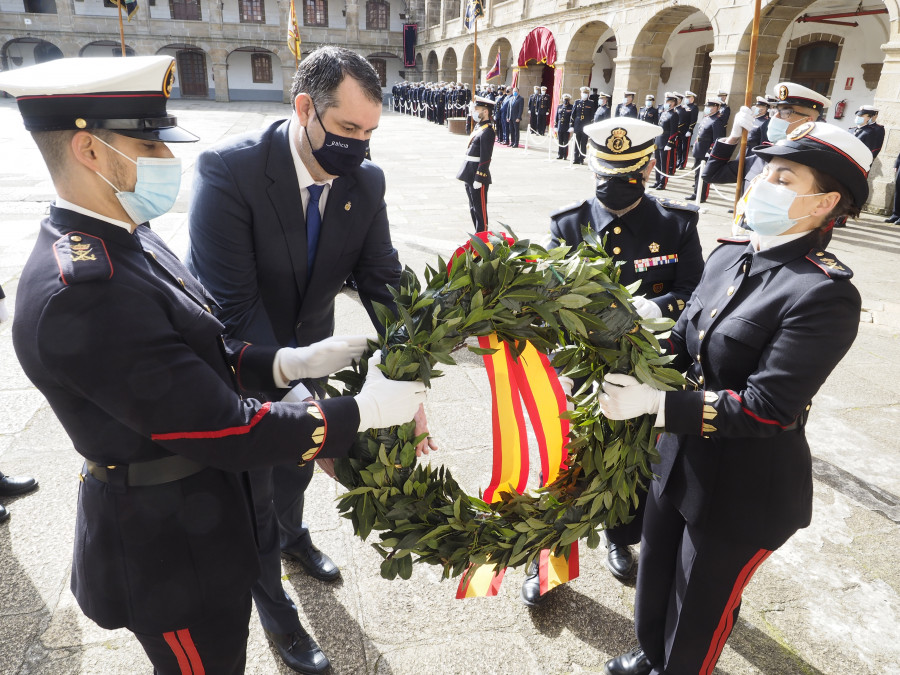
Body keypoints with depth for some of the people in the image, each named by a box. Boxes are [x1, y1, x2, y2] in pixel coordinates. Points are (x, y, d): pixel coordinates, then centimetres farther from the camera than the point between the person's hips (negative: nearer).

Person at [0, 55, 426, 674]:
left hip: (202, 515, 9)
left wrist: (295, 362, -10)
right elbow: (226, 429, -31)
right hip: (171, 552, -9)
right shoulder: (82, 291, -32)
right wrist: (364, 411, -23)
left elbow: (201, 357, 3)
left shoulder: (123, 241, 0)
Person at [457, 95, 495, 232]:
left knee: (480, 210, -2)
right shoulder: (479, 127, 13)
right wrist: (468, 176, 18)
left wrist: (479, 179, -21)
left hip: (478, 176, -10)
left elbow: (485, 158, -19)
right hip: (470, 176, 10)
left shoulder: (487, 131, -15)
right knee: (473, 209, 16)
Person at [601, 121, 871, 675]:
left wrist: (654, 403, -31)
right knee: (656, 579, 28)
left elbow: (765, 406, -27)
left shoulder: (826, 294, -23)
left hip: (741, 491, -7)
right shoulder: (731, 255, -1)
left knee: (701, 609, 18)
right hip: (680, 460, 7)